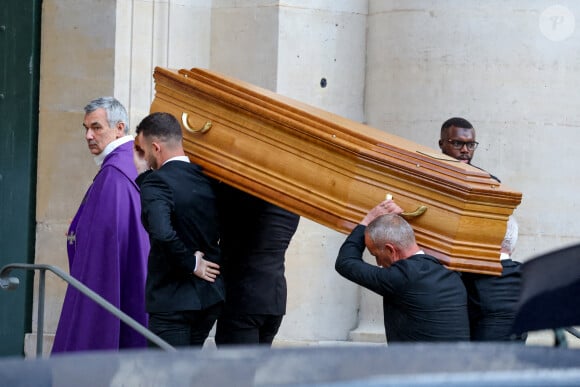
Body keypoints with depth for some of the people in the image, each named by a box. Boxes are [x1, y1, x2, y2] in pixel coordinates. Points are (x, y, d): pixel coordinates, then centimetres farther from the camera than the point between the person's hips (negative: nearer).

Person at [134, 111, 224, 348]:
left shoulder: (157, 183, -16)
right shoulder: (207, 178, 6)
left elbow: (162, 232, -32)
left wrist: (190, 263, -17)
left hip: (171, 300, -7)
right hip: (211, 296, 7)